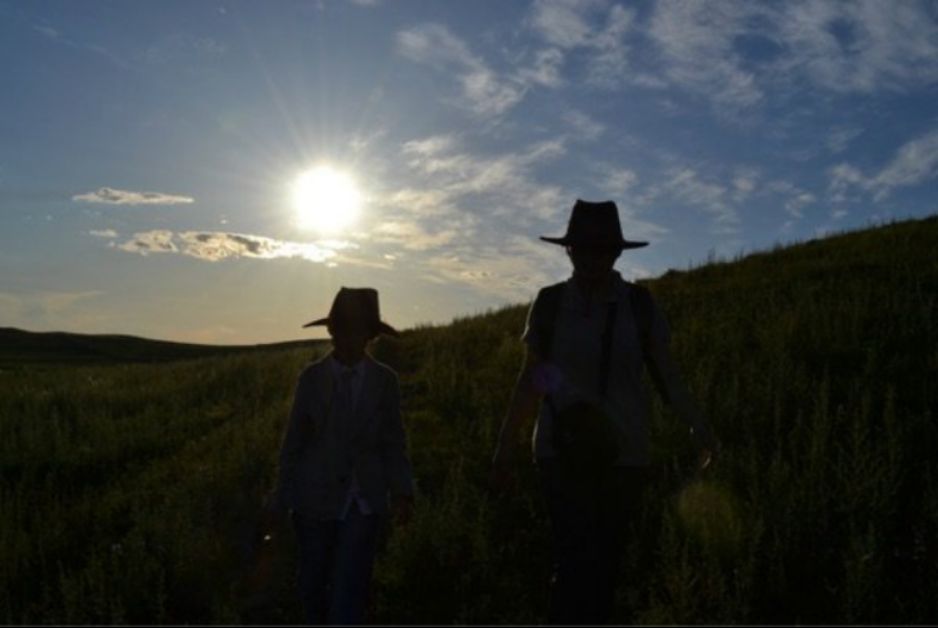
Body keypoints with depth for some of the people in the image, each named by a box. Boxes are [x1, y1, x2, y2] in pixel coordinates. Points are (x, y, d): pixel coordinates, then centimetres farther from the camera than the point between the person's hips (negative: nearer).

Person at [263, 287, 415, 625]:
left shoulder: (385, 380, -5)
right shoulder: (311, 378, -6)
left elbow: (393, 444, 0)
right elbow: (293, 443, 0)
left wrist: (403, 493, -14)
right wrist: (280, 502, 3)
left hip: (363, 503, -1)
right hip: (315, 498, 1)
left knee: (350, 588, -8)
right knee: (312, 583, 15)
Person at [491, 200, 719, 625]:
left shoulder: (639, 304, 0)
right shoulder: (550, 303, 0)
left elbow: (666, 374, 2)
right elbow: (530, 379, 6)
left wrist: (697, 425, -12)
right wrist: (506, 442, 5)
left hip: (623, 453, 1)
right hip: (562, 451, -1)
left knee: (604, 563, 11)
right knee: (577, 562, -11)